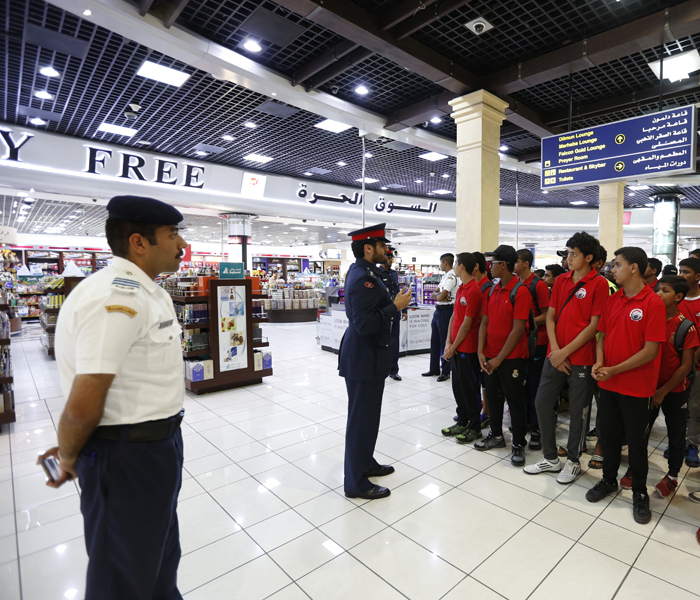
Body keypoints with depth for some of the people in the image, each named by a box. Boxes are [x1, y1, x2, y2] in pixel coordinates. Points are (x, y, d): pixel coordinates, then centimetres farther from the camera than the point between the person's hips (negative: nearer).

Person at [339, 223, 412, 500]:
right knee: (362, 418, 2)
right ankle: (356, 483, 18)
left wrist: (393, 302, 12)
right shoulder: (363, 278, -22)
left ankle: (365, 463, 41)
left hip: (366, 356, 11)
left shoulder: (361, 272, 10)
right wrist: (395, 306, -21)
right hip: (363, 360, -11)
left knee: (366, 415, 23)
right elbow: (365, 324, -28)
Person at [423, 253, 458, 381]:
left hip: (446, 311, -10)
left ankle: (446, 372, 9)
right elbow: (434, 293, 13)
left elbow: (440, 297, -20)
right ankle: (434, 369, 24)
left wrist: (437, 295, 1)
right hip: (438, 310, 10)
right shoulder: (445, 277, 16)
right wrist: (439, 295, -7)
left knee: (445, 341, -1)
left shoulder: (451, 277, -16)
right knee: (435, 341, 14)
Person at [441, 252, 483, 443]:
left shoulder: (473, 291, -18)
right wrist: (448, 343, 2)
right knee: (458, 386, 16)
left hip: (467, 348, -9)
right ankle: (462, 422, 30)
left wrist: (454, 346, -10)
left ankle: (475, 427, 19)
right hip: (455, 347, 9)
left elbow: (467, 324, -18)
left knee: (470, 388, 4)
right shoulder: (461, 289, 11)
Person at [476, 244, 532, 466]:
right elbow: (484, 322, 7)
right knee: (493, 396, 17)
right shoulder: (492, 291, 8)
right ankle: (496, 435, 34)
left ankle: (518, 444, 20)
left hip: (511, 357, -7)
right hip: (490, 357, 7)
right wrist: (481, 353, -3)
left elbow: (518, 329, -19)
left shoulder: (520, 292, -15)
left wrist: (499, 359, -17)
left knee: (515, 400, 5)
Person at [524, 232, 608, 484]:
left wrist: (565, 352, -13)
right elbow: (550, 317, 6)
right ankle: (551, 458, 26)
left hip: (581, 358, -5)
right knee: (543, 403, 9)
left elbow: (594, 325, -12)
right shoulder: (561, 280, 7)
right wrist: (555, 350, -5)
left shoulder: (599, 284, -8)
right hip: (555, 356, 5)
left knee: (578, 411, 9)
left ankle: (573, 461, 29)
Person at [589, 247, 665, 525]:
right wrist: (599, 362, -8)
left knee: (635, 440, 10)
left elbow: (651, 350, -16)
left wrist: (614, 370, -19)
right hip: (608, 383, 5)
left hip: (636, 385, -5)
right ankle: (609, 480, 35)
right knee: (608, 434, 16)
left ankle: (639, 492, 29)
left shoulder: (653, 303, -13)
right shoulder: (612, 300, 5)